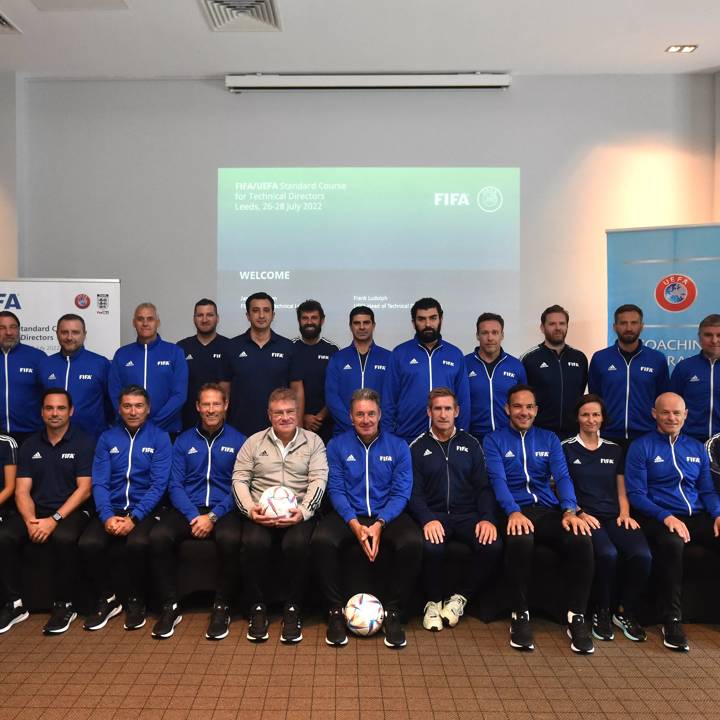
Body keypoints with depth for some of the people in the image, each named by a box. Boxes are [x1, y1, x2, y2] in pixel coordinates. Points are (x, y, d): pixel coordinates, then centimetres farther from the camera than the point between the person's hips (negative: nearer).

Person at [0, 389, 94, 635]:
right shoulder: (30, 445, 12)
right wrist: (30, 520, -14)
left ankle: (65, 605, -16)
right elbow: (22, 490, 5)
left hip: (71, 511, -4)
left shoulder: (84, 443, 0)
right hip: (36, 511, 4)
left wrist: (54, 519, -18)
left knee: (63, 538, -35)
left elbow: (84, 489, -7)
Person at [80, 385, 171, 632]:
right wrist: (107, 516, -16)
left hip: (144, 510, -3)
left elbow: (158, 484, -7)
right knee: (88, 543, -26)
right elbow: (99, 483, 2)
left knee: (137, 543, -32)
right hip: (112, 509, 3)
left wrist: (134, 517, -19)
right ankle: (107, 600, 0)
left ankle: (136, 601, -5)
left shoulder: (159, 438, 1)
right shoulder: (107, 438, 9)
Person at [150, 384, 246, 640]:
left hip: (223, 509, -2)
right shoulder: (184, 441, 12)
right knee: (158, 536, -28)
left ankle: (222, 607, -13)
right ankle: (170, 606, -9)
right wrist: (194, 516, -12)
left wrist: (213, 516, -15)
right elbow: (175, 485, 5)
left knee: (229, 538, -35)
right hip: (188, 509, 2)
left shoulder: (238, 441, 5)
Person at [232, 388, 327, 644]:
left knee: (297, 544, -33)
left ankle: (293, 610, -12)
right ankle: (257, 609, -10)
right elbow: (239, 479, 8)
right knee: (253, 543, -31)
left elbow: (319, 479, 0)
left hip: (299, 514, -1)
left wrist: (303, 511, -17)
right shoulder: (254, 442, 14)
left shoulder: (313, 441, 10)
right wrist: (249, 508, -10)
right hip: (261, 514, 1)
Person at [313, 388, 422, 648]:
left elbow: (401, 493, -2)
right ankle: (337, 610, -11)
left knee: (413, 543, -30)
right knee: (322, 541, -31)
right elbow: (336, 489, -2)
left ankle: (392, 612, -10)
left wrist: (379, 524, -18)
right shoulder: (337, 446, 5)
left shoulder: (398, 447, 5)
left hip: (387, 516, 0)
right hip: (349, 515, 0)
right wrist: (355, 525, -18)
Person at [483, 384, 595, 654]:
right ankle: (520, 615, -17)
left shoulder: (549, 439, 18)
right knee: (520, 541, -37)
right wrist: (514, 512, -26)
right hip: (516, 511, -3)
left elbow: (562, 477, 4)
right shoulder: (494, 440, 8)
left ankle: (577, 616, -13)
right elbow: (498, 479, -7)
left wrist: (570, 511, -17)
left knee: (581, 540, -29)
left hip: (549, 510, 3)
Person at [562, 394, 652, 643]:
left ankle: (625, 612, -4)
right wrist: (579, 513, -12)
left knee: (642, 555, -27)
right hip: (585, 517, -4)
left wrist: (625, 514, 2)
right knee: (607, 554, -34)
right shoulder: (566, 449, 7)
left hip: (614, 517, 4)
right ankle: (601, 613, -9)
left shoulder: (614, 450, 21)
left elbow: (621, 492, 21)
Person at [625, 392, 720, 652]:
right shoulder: (641, 447, 2)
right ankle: (671, 621, -22)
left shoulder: (696, 448, 18)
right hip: (659, 518, -5)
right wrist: (666, 517, -18)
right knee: (672, 544, -38)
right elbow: (636, 494, -5)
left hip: (697, 516, 5)